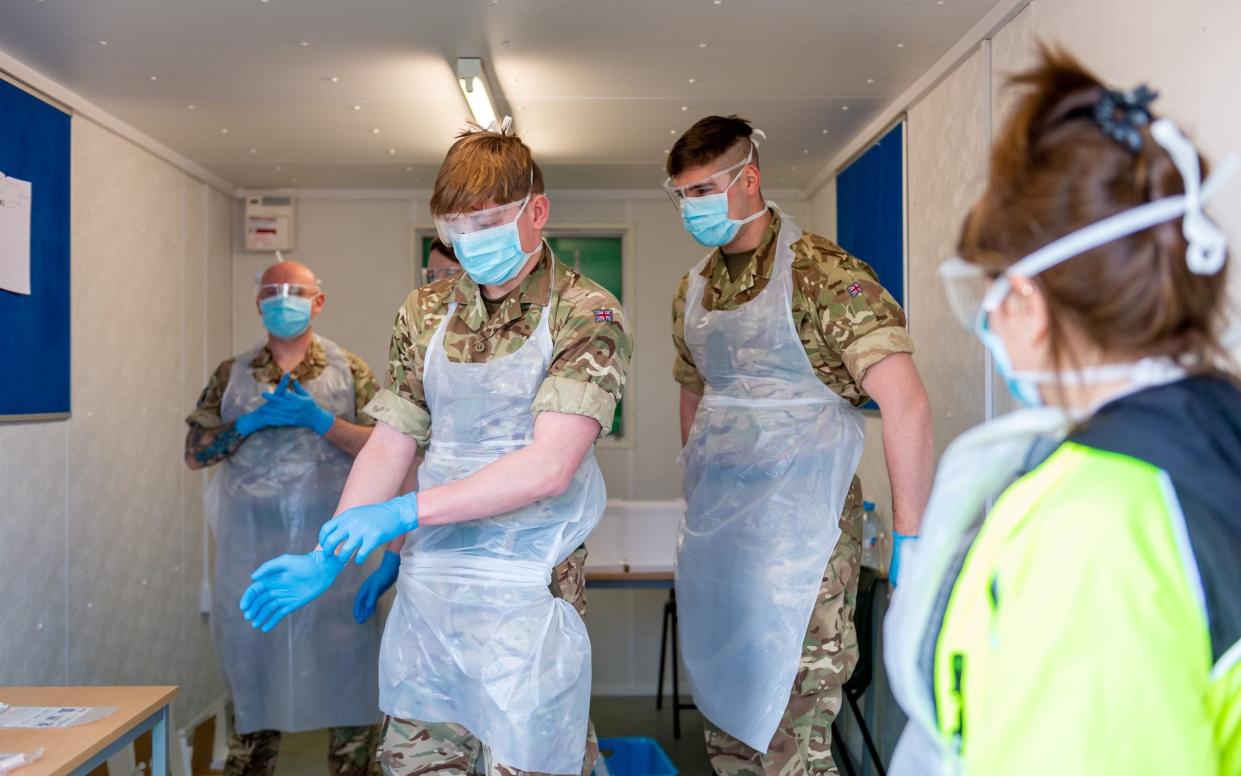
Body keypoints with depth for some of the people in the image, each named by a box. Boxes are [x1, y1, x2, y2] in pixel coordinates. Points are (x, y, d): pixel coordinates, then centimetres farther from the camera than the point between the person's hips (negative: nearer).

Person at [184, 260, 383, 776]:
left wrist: (321, 420, -14)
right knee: (251, 657, 9)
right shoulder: (231, 375, 12)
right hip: (251, 543, 2)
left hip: (333, 542, -2)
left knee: (345, 657, 0)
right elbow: (194, 452, 6)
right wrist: (250, 423, -9)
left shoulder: (349, 370, 6)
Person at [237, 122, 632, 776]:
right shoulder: (426, 313, 9)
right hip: (423, 590, 5)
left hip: (523, 597, -5)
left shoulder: (586, 315, -8)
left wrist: (406, 511, -18)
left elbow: (549, 466, -18)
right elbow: (390, 444, 11)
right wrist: (326, 558, 2)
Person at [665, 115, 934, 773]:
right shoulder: (693, 290, 9)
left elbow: (905, 403, -19)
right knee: (725, 713, 17)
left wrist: (911, 539, -22)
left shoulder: (821, 272, -13)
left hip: (800, 525, -7)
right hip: (714, 522, 7)